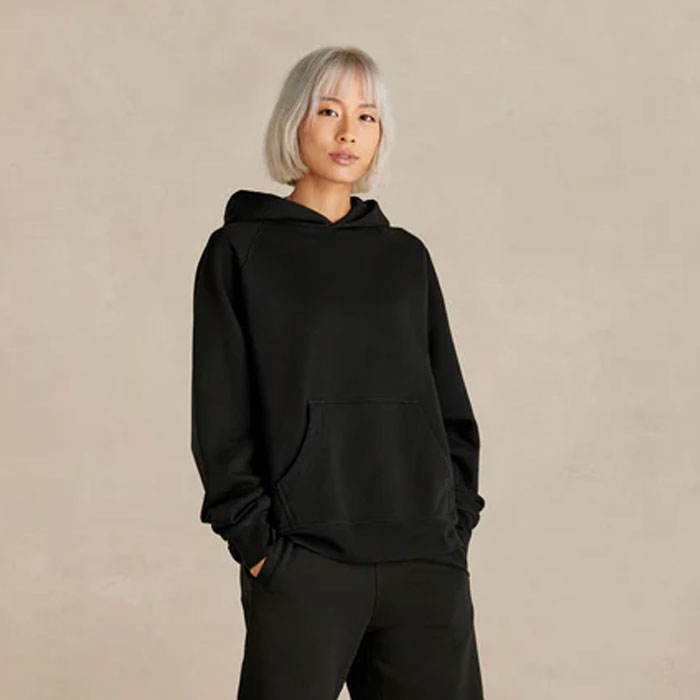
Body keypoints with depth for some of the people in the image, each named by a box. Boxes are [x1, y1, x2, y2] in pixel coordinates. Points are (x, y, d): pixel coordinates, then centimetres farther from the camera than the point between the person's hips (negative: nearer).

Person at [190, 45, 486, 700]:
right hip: (300, 564, -3)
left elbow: (451, 404, 16)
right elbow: (220, 419, 0)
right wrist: (256, 543, -8)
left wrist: (457, 521, 6)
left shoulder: (405, 256, 14)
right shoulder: (240, 251, 5)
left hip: (426, 560, 3)